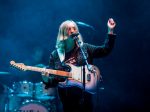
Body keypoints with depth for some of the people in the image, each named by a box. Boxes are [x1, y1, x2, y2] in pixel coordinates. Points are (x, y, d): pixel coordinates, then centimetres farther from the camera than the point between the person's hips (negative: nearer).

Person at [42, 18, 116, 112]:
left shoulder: (85, 48, 8)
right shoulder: (55, 54, 7)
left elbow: (105, 50, -2)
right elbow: (53, 79, 6)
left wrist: (110, 31, -10)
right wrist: (47, 79, -16)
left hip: (85, 96, 0)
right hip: (65, 98, 0)